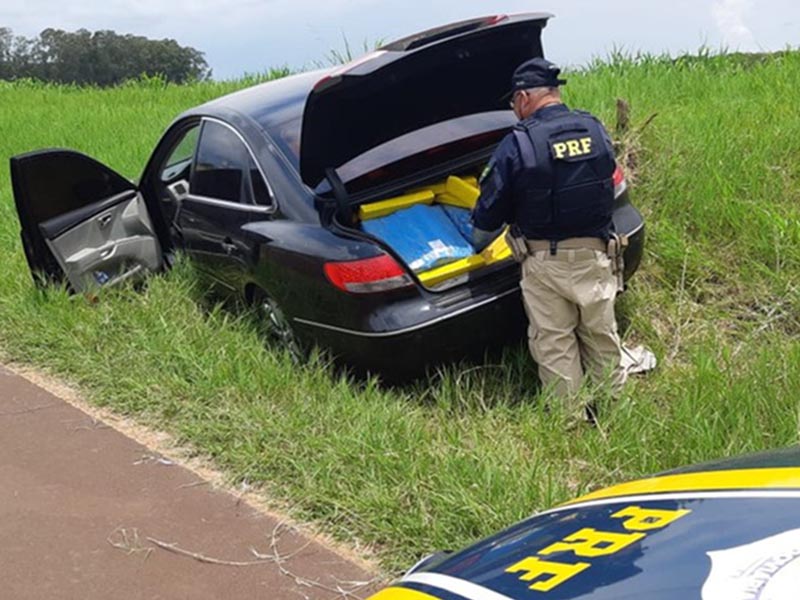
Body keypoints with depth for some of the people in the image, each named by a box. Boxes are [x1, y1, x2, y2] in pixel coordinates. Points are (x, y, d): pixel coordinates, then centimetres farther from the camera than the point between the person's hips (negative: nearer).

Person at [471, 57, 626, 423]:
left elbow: (491, 210, -6)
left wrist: (476, 244, 14)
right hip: (594, 254, 4)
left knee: (553, 344, 9)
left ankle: (574, 417, 17)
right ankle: (613, 404, 33)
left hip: (544, 262, -4)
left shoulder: (517, 144, -13)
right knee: (602, 336, 18)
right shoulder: (596, 130, 1)